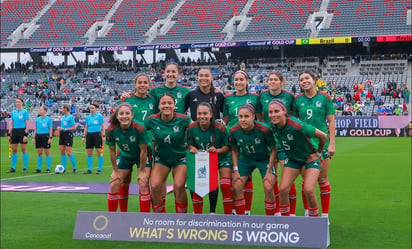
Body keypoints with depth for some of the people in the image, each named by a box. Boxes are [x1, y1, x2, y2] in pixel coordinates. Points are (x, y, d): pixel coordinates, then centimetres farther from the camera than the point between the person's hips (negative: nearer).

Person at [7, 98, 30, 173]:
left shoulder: (25, 112, -3)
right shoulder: (13, 112, 12)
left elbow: (27, 124, -6)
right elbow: (11, 124, 16)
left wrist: (26, 135, -14)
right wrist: (9, 134, 10)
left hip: (22, 131, -5)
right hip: (14, 131, 5)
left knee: (24, 150, -3)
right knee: (14, 150, 5)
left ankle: (25, 168, 1)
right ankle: (13, 168, 11)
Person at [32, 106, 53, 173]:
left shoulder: (48, 119, -2)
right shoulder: (37, 119, 11)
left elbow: (51, 129, -4)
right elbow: (35, 129, 15)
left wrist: (50, 138, -11)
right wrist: (34, 137, 10)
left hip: (45, 136, -5)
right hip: (38, 136, 5)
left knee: (47, 153, 0)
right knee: (39, 153, 6)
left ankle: (48, 169, 4)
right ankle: (39, 169, 10)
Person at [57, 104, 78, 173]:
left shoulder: (70, 117, -9)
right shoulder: (62, 117, 14)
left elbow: (74, 128, -13)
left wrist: (64, 129, -17)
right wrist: (59, 128, 3)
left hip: (68, 134, -8)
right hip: (62, 134, 8)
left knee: (69, 152, -9)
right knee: (62, 152, 6)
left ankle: (75, 168, 0)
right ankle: (63, 168, 12)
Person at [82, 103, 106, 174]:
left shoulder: (99, 116, -1)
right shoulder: (88, 117, 12)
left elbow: (103, 126, -2)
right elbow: (86, 127, 18)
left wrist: (103, 135, -9)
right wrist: (84, 136, 12)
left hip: (97, 134, -5)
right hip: (89, 134, 5)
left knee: (99, 152, -4)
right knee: (89, 153, 4)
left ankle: (99, 169, 2)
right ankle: (89, 169, 9)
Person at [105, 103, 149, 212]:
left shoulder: (139, 129, -32)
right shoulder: (111, 130, -24)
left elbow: (143, 151, -21)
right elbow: (112, 151, -10)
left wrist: (142, 171, -14)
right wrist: (115, 171, -3)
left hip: (141, 157, -3)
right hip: (124, 156, 3)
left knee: (143, 185, -13)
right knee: (114, 185, 0)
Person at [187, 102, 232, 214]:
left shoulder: (220, 128, -24)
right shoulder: (192, 128, -15)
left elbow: (227, 147, -14)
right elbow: (190, 144, 1)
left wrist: (217, 150, -32)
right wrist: (192, 148, -21)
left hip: (221, 158, -3)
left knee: (226, 186, -14)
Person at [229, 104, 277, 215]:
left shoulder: (264, 130, -29)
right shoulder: (234, 131, -20)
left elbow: (273, 150, -15)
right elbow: (234, 150, 0)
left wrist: (269, 171, -15)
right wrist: (235, 170, -5)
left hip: (264, 159, -3)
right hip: (245, 159, 3)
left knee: (268, 188, -15)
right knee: (236, 187, -6)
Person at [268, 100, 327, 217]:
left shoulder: (297, 126, -35)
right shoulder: (273, 126, -16)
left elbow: (323, 136, -24)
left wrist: (318, 153, -11)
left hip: (310, 157, -5)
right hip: (293, 158, 5)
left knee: (308, 190, -18)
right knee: (283, 189, -5)